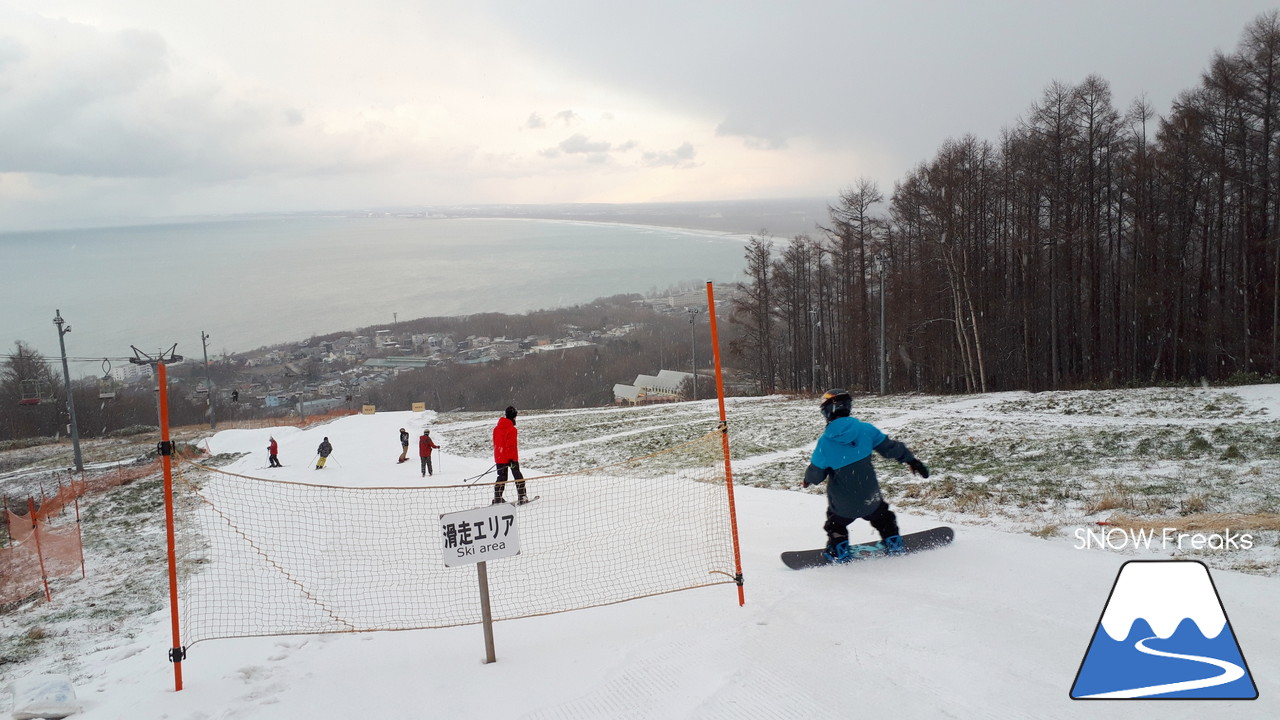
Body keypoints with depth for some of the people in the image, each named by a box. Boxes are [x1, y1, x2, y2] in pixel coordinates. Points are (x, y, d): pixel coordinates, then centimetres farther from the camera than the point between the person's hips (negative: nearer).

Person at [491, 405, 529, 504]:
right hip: (510, 458, -6)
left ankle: (497, 499, 11)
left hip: (499, 458, 6)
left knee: (501, 478, 14)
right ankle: (522, 497, 7)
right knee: (518, 477, 6)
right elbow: (511, 446, -21)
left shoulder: (496, 428, 6)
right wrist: (512, 459, -18)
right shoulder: (512, 429, -17)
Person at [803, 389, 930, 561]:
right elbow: (890, 447, -1)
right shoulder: (866, 429, -13)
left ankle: (840, 552, 29)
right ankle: (894, 546, 38)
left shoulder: (825, 443, -19)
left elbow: (815, 474, -9)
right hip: (870, 497, 2)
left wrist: (807, 480, 15)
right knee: (883, 518, 32)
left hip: (842, 503, -2)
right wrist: (913, 461, 14)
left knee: (835, 523, 28)